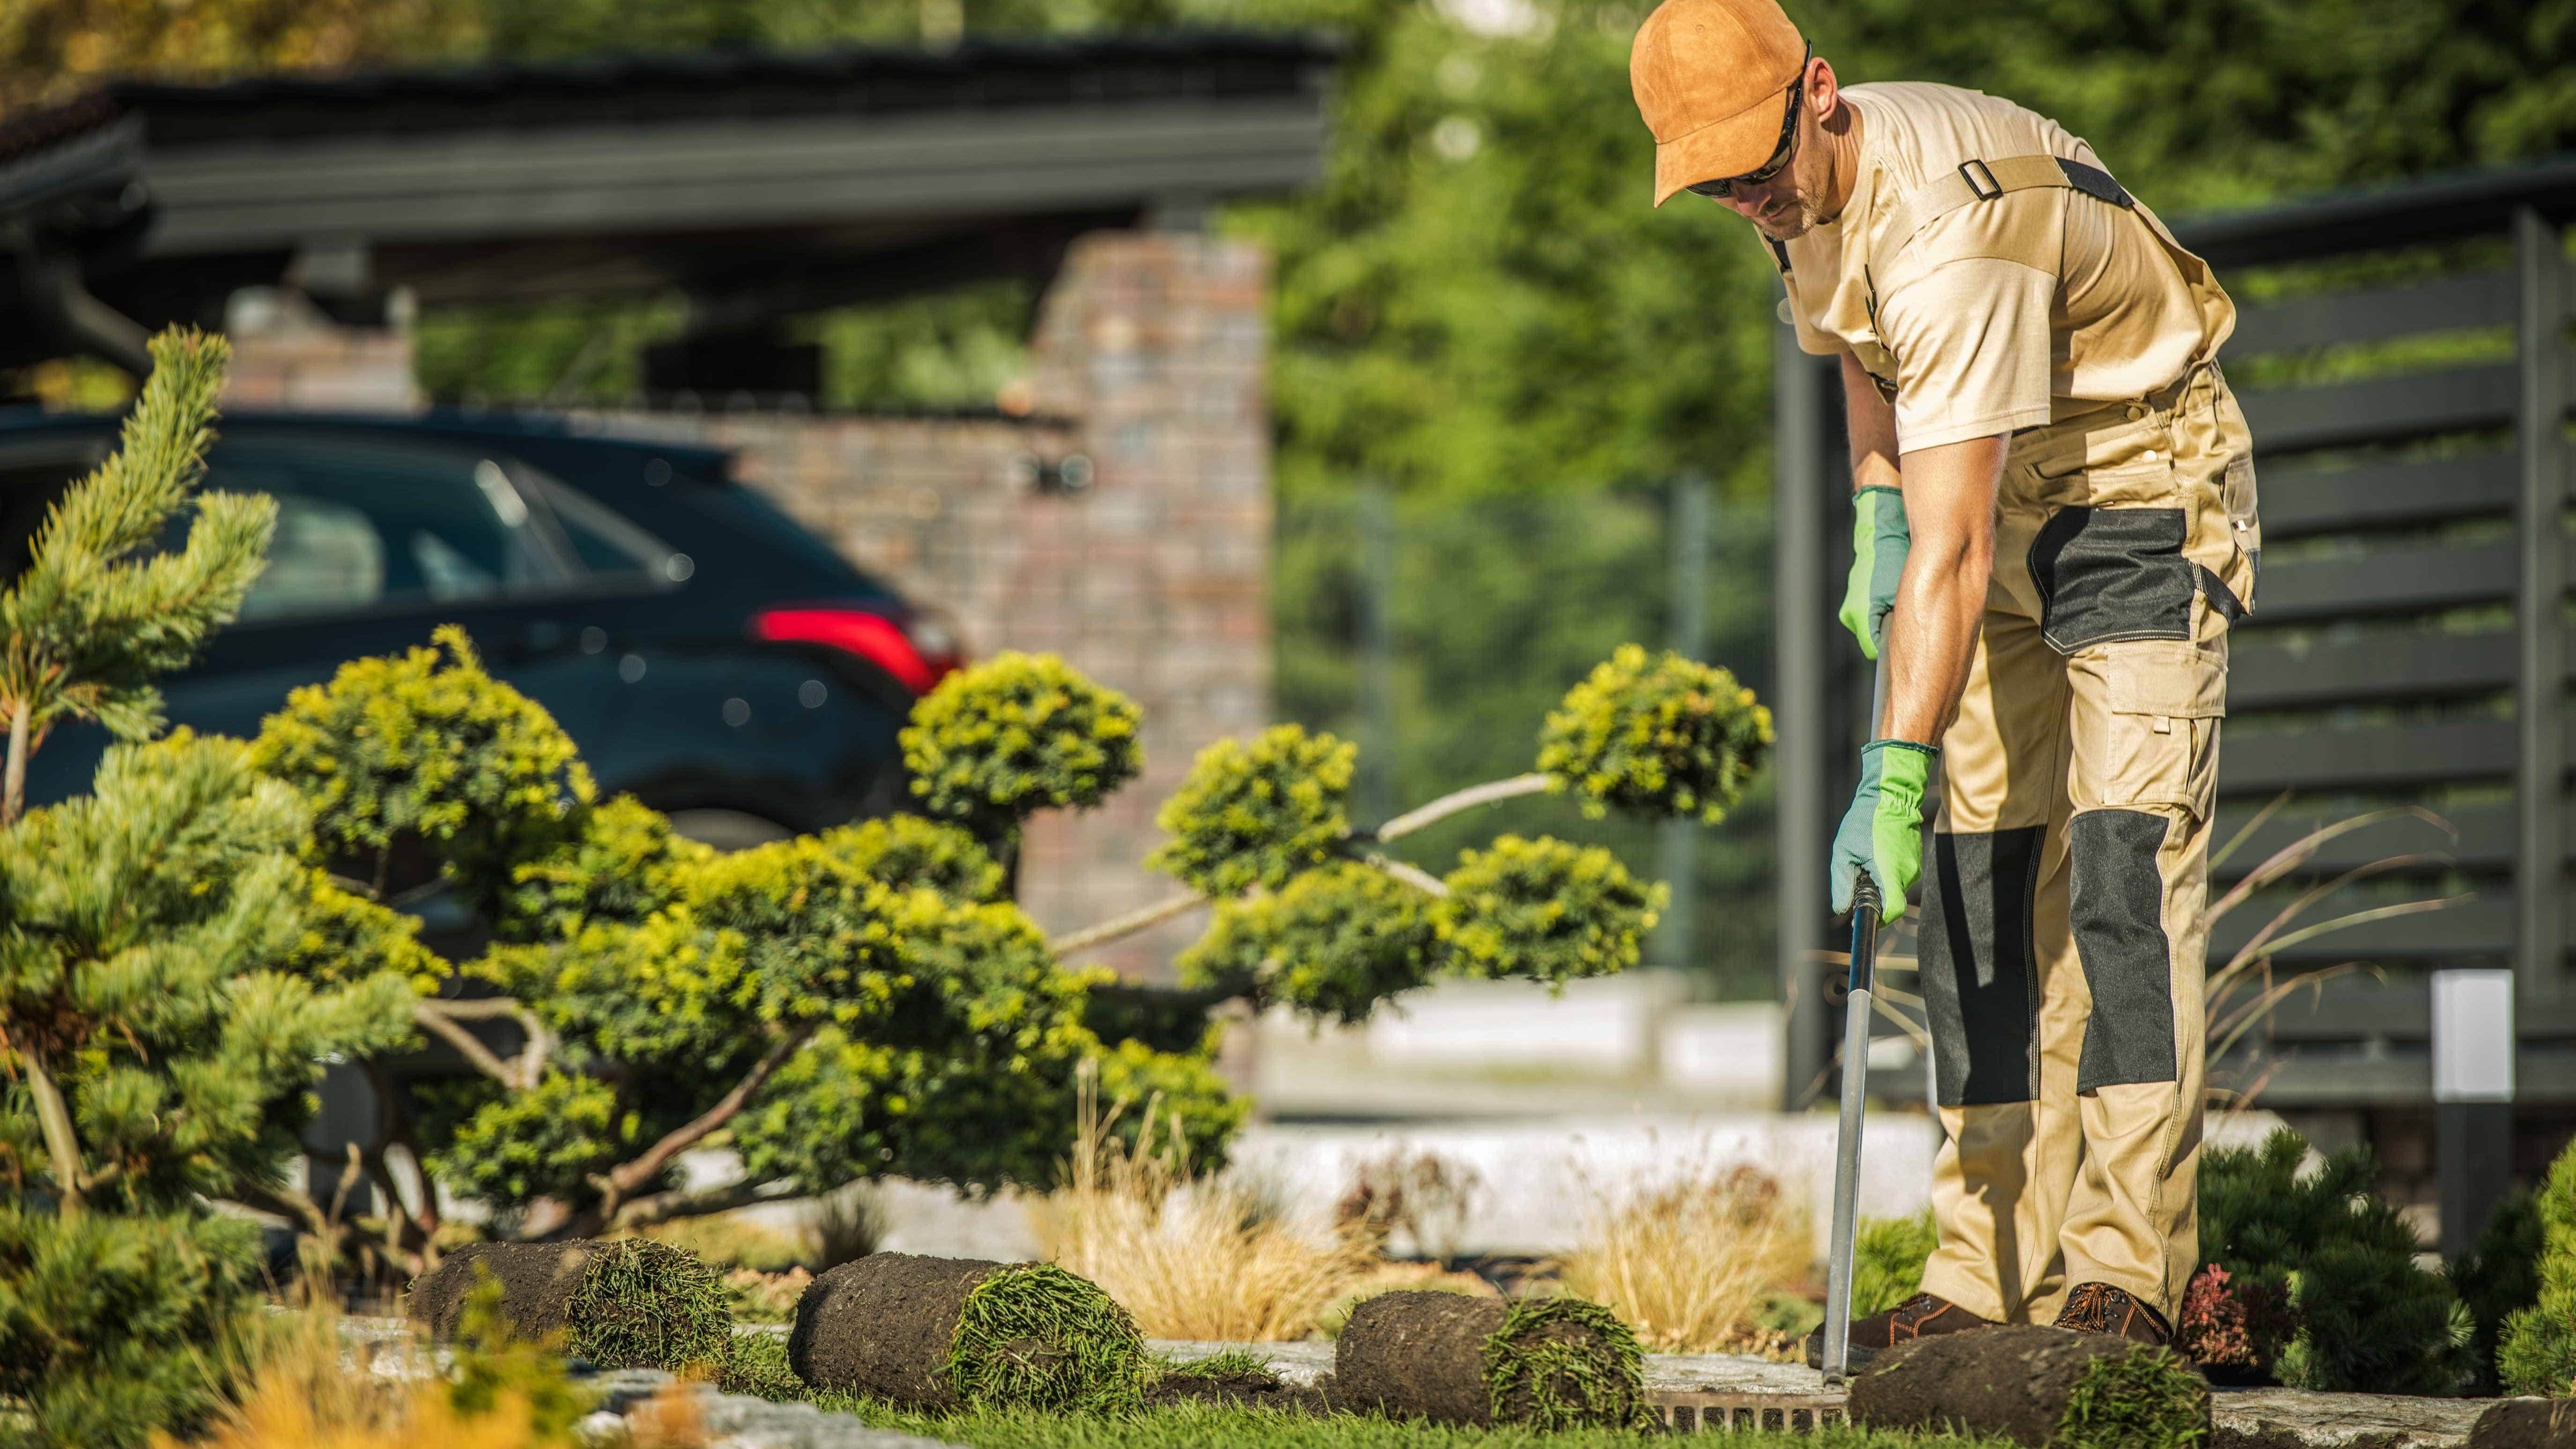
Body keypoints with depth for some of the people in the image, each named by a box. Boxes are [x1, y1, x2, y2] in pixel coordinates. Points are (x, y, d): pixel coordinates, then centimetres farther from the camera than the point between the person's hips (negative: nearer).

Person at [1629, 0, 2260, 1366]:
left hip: (2144, 497, -9)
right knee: (1971, 878, 2)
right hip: (1998, 509, 9)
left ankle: (2124, 1265, -22)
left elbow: (1952, 555, -37)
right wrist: (1874, 516, 7)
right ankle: (1993, 1271, 2)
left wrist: (1894, 778, -40)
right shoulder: (1810, 191, -5)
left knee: (2122, 865, -19)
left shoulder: (1949, 232, -34)